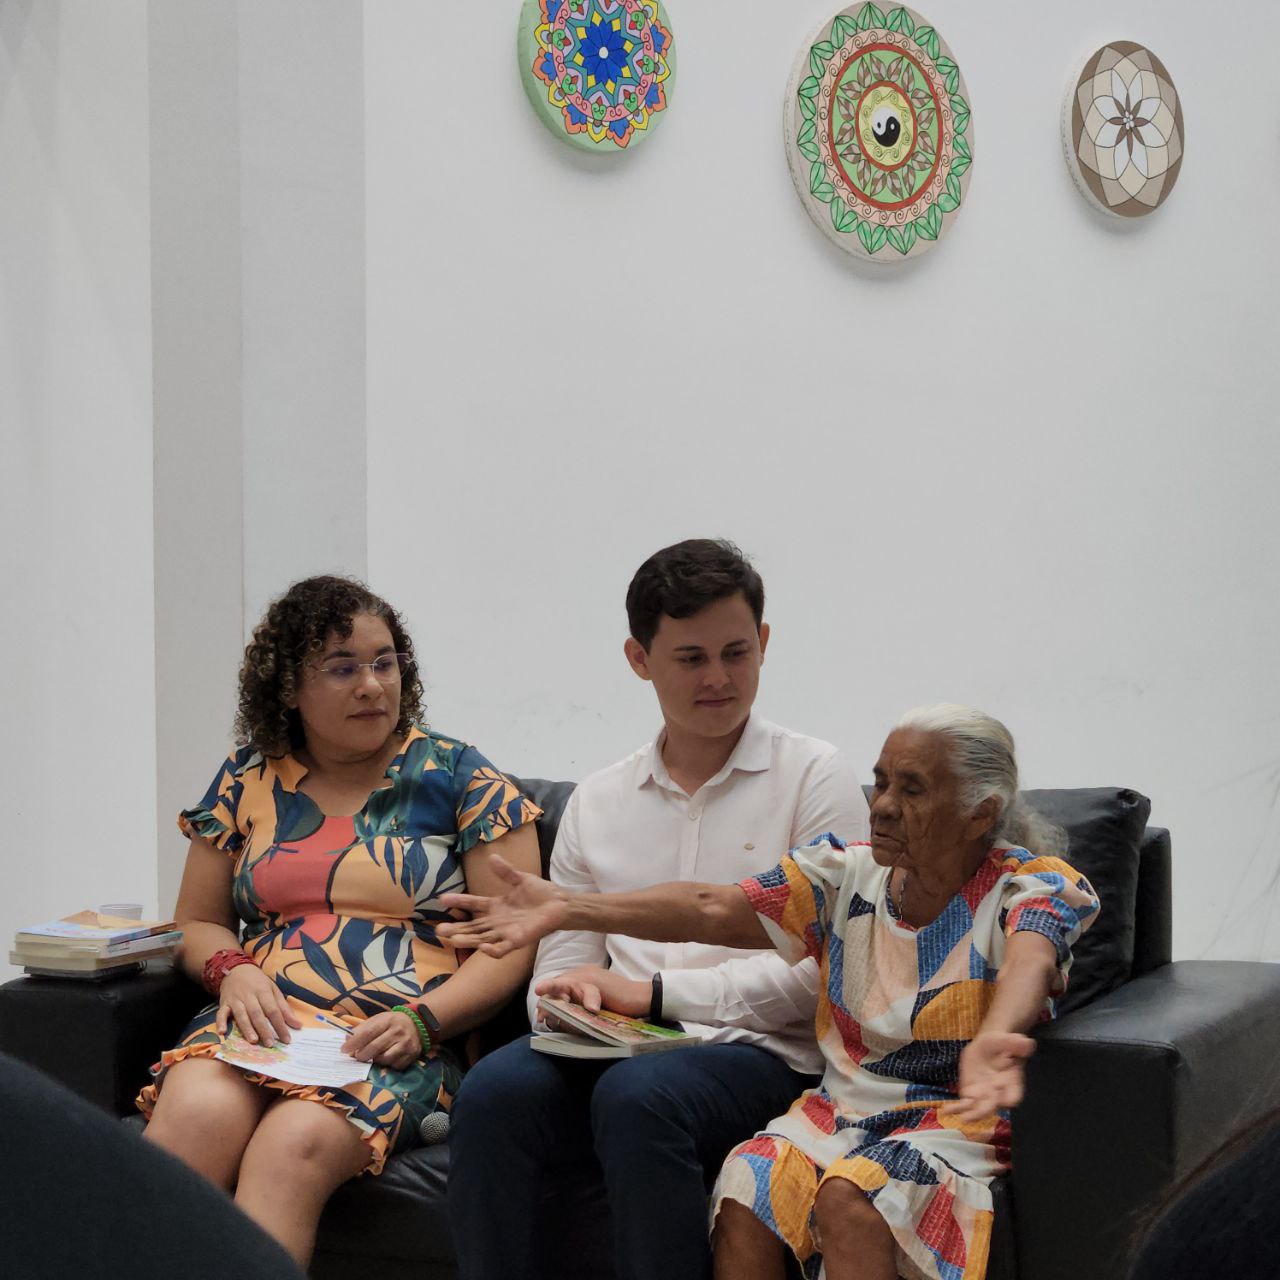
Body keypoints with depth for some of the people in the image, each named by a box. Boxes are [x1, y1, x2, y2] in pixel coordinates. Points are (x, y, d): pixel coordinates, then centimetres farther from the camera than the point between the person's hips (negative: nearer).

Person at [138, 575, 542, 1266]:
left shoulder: (455, 775, 10)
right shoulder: (247, 779, 19)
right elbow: (199, 923, 24)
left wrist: (421, 1020, -11)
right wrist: (234, 972, 0)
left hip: (396, 1044, -2)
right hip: (263, 1023, 2)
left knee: (294, 1144, -35)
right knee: (195, 1117, -34)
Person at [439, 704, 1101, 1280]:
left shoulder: (1031, 888, -9)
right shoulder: (850, 874, 5)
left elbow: (1027, 964, -33)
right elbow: (715, 910, -4)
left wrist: (990, 1044, -58)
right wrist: (568, 908, -16)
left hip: (959, 1115, -4)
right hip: (843, 1105, 4)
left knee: (847, 1194, -32)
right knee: (747, 1185, -25)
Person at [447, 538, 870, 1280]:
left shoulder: (815, 777, 5)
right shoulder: (598, 802, 19)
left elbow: (820, 972, -5)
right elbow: (561, 968, 18)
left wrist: (654, 992, -11)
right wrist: (574, 1002, -7)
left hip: (761, 1055, -3)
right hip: (620, 1051, 4)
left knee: (637, 1095, -35)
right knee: (496, 1088, -28)